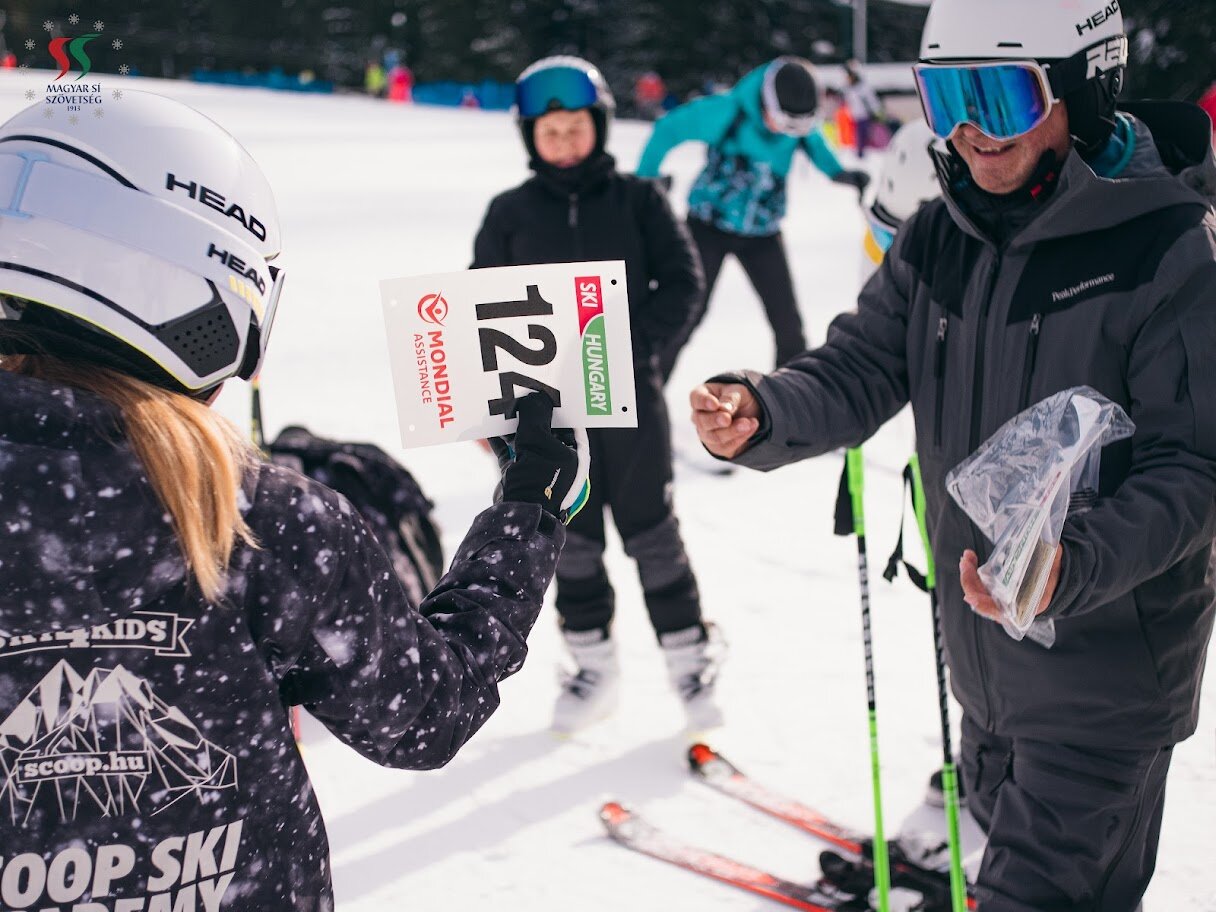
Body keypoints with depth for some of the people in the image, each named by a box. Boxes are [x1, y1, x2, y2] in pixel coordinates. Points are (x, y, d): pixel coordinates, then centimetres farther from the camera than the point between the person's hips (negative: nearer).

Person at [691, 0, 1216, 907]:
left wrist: (1069, 568, -35)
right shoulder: (939, 239, 1)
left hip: (1109, 654, -6)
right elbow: (860, 373, -2)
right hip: (982, 650, 6)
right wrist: (760, 414, -24)